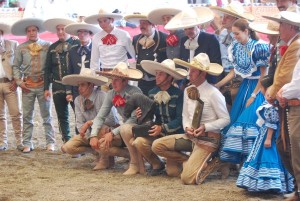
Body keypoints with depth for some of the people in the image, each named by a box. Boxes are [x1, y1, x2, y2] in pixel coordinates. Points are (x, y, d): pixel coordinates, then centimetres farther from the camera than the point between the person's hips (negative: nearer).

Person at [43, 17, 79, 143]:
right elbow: (47, 69, 14)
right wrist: (46, 88, 7)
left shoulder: (77, 44, 1)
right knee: (62, 116, 7)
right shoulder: (52, 48, 13)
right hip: (58, 86, 4)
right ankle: (66, 142, 12)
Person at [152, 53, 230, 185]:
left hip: (208, 139, -7)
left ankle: (209, 163, 8)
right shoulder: (188, 91, 5)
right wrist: (187, 127, -8)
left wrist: (205, 127, -21)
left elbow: (225, 119, -10)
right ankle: (190, 162, 3)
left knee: (188, 178, -21)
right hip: (190, 136, 7)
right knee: (157, 145, -8)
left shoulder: (213, 93, -14)